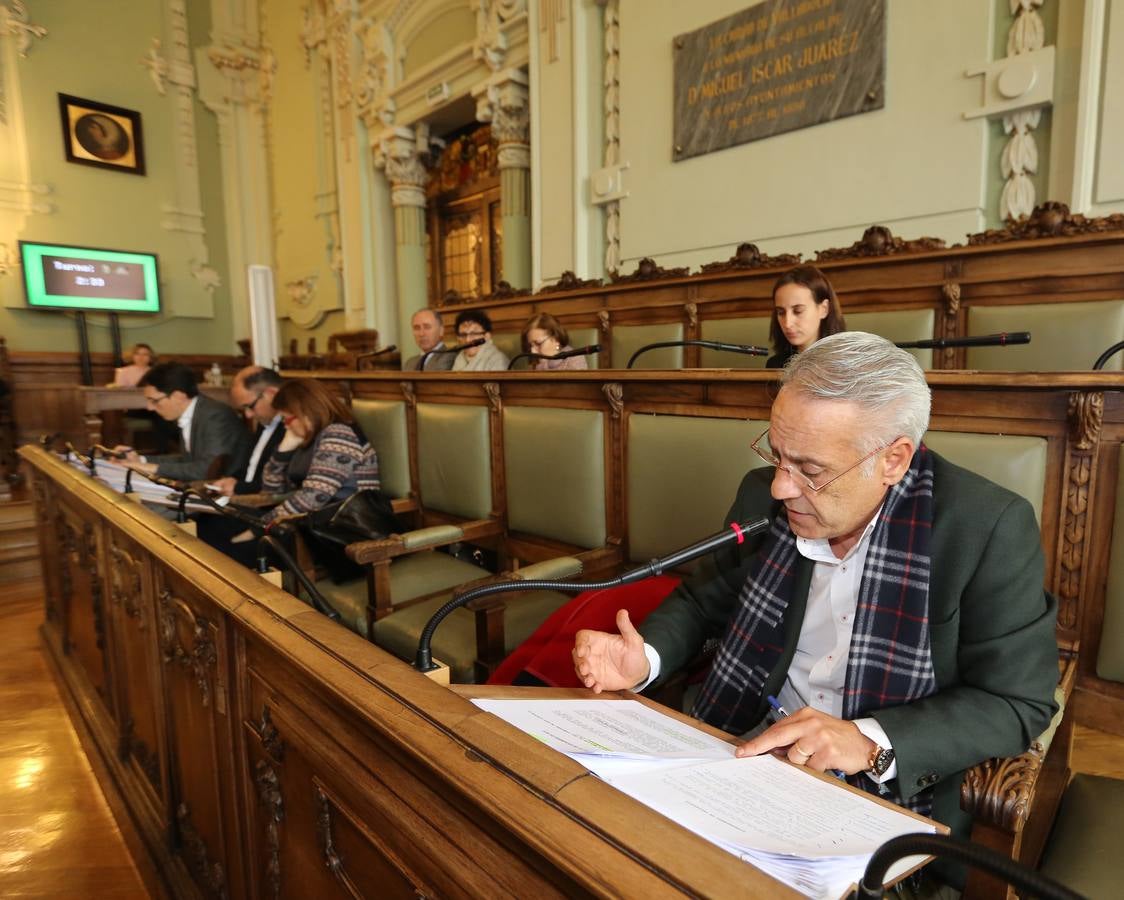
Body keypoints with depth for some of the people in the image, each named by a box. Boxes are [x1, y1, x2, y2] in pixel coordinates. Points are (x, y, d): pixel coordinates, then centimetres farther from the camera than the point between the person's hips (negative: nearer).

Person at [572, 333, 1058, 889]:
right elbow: (703, 600, 8)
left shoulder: (990, 528, -15)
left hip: (891, 796, -2)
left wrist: (871, 741, -25)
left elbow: (1018, 703, -11)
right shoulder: (763, 496, -4)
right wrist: (645, 660, -12)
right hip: (747, 754, 3)